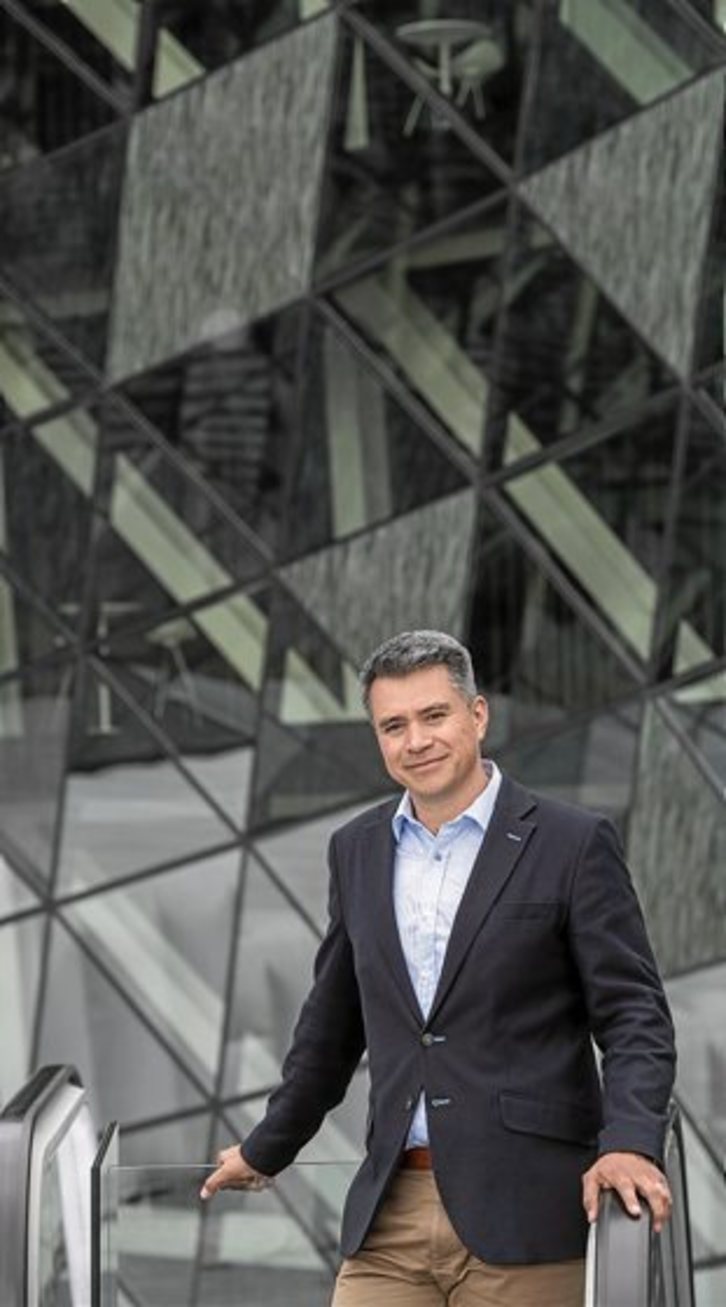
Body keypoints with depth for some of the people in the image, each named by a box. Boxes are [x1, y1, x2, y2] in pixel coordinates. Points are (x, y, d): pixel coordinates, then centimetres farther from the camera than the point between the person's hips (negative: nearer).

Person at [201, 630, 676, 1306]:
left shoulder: (572, 843, -2)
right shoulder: (358, 850, 13)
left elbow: (634, 1016, -5)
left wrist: (630, 1143, -21)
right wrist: (266, 1149, 31)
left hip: (518, 1211, -4)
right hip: (391, 1210, 4)